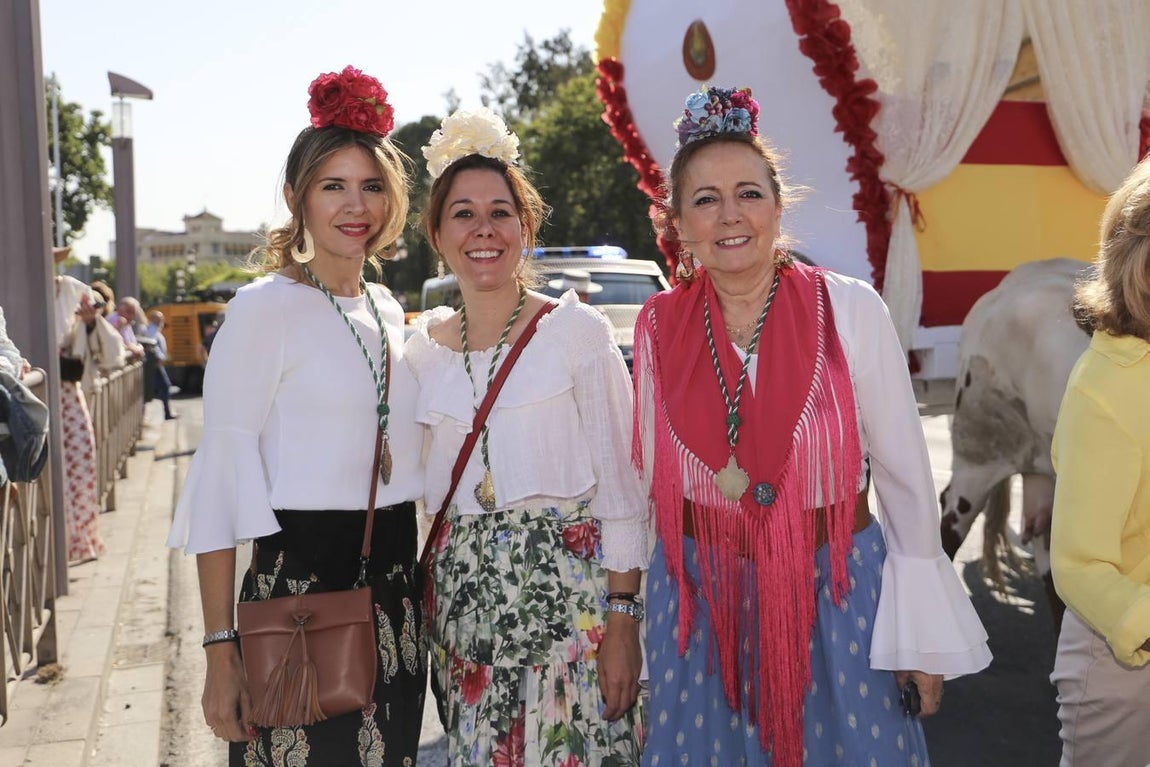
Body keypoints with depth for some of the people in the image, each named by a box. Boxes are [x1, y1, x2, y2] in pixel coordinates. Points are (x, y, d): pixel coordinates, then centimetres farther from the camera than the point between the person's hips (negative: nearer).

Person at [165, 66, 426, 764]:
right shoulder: (265, 307, -10)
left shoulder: (388, 310, 10)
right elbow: (222, 478, -13)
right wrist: (221, 649, -17)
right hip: (300, 580, -6)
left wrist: (422, 590, 16)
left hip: (394, 577, 7)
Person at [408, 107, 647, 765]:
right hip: (462, 593, 4)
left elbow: (620, 485, -6)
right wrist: (434, 598, 10)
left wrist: (621, 622, -10)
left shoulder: (578, 331, -5)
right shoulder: (422, 346, 8)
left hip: (566, 587, -4)